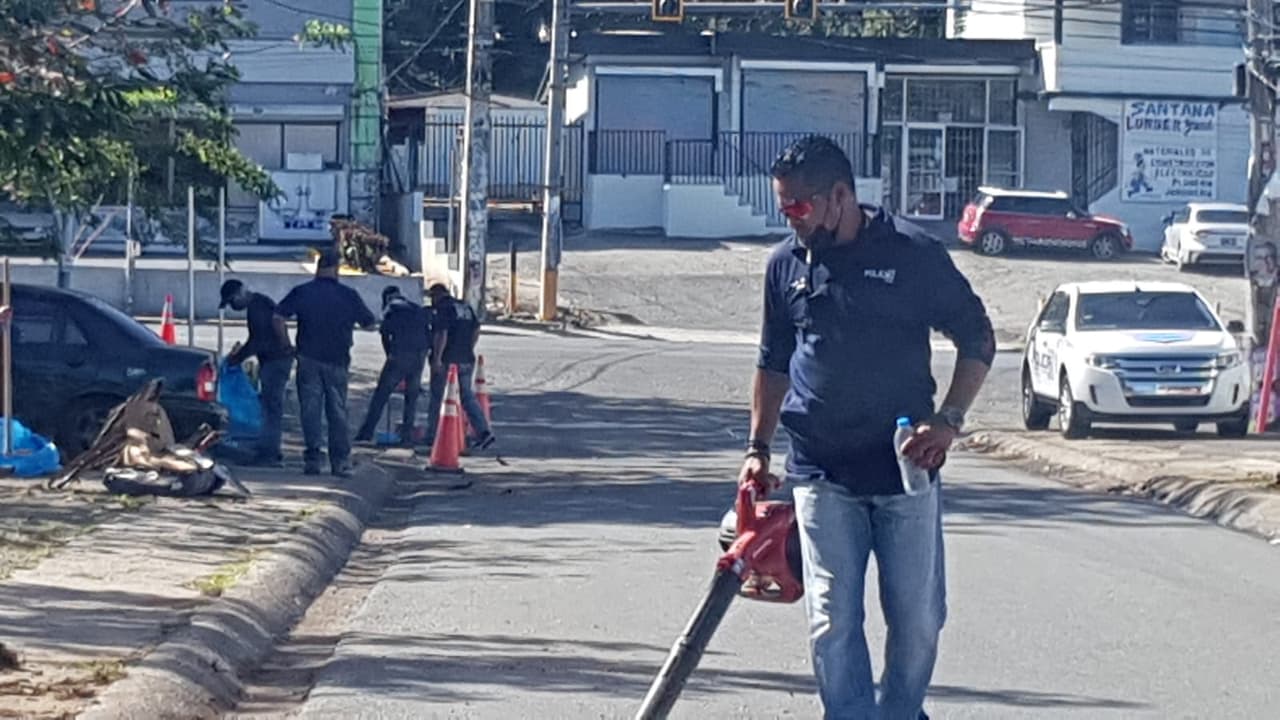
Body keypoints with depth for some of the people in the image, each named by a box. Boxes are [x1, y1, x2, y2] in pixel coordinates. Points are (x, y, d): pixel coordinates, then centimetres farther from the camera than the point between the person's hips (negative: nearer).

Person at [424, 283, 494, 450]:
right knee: (468, 396, 8)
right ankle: (484, 431, -6)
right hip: (466, 360, 7)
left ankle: (434, 436, 8)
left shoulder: (442, 309, -10)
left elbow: (441, 334, -19)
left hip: (446, 360, -7)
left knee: (437, 397, 4)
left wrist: (437, 358, -19)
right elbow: (476, 331, 16)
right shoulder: (466, 308, 14)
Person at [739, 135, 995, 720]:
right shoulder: (786, 265, 6)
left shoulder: (915, 257, -5)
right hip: (821, 474, 2)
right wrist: (757, 447, 13)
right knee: (831, 621, -4)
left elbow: (977, 341, 3)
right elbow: (773, 364, 18)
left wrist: (948, 421, -8)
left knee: (918, 619, 6)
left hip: (906, 469, -2)